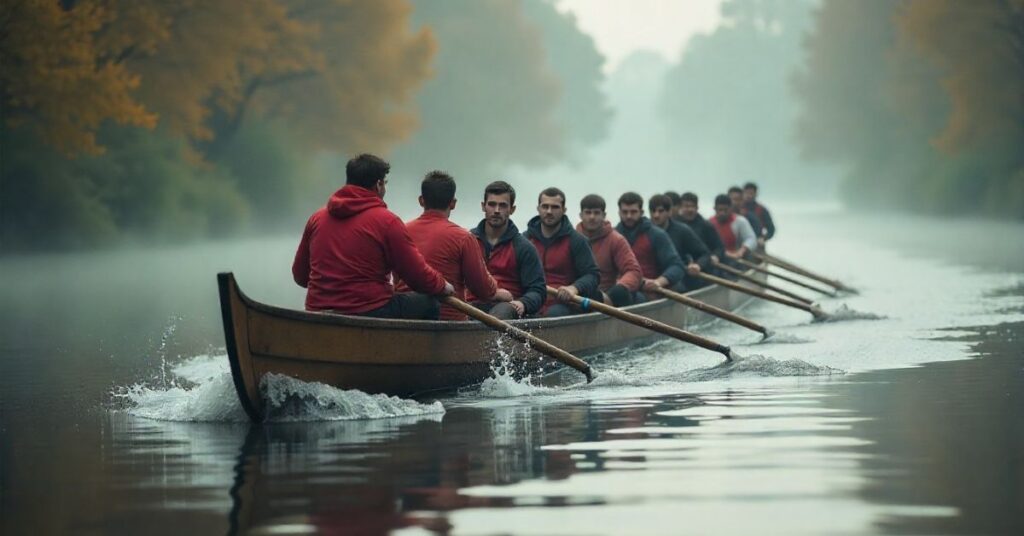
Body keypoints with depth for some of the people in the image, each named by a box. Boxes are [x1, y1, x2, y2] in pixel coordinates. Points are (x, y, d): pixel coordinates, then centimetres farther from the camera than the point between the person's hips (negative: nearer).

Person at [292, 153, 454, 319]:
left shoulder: (316, 218, 8)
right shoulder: (387, 221, -8)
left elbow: (299, 275, 15)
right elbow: (420, 278, -5)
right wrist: (443, 285, 16)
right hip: (369, 311, -7)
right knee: (429, 304, 14)